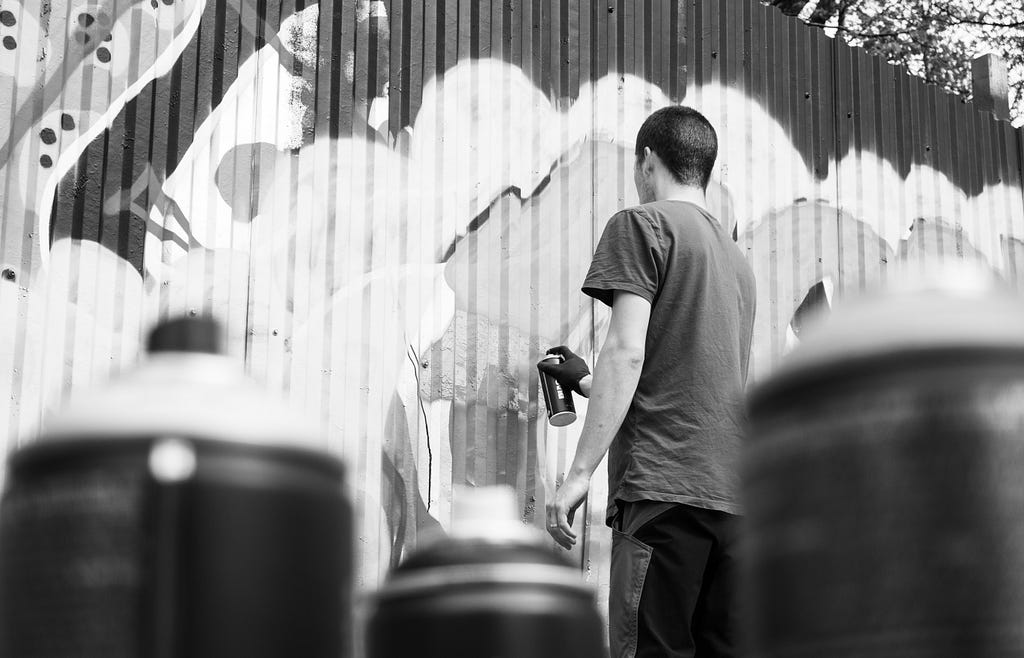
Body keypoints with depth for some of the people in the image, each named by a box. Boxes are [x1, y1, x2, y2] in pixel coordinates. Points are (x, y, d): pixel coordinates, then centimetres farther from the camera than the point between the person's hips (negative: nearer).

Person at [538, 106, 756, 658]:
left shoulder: (641, 224, 3)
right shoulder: (737, 259, 24)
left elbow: (627, 352, -9)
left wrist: (581, 472, -11)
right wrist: (587, 382, 41)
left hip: (663, 484, -7)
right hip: (737, 492, 7)